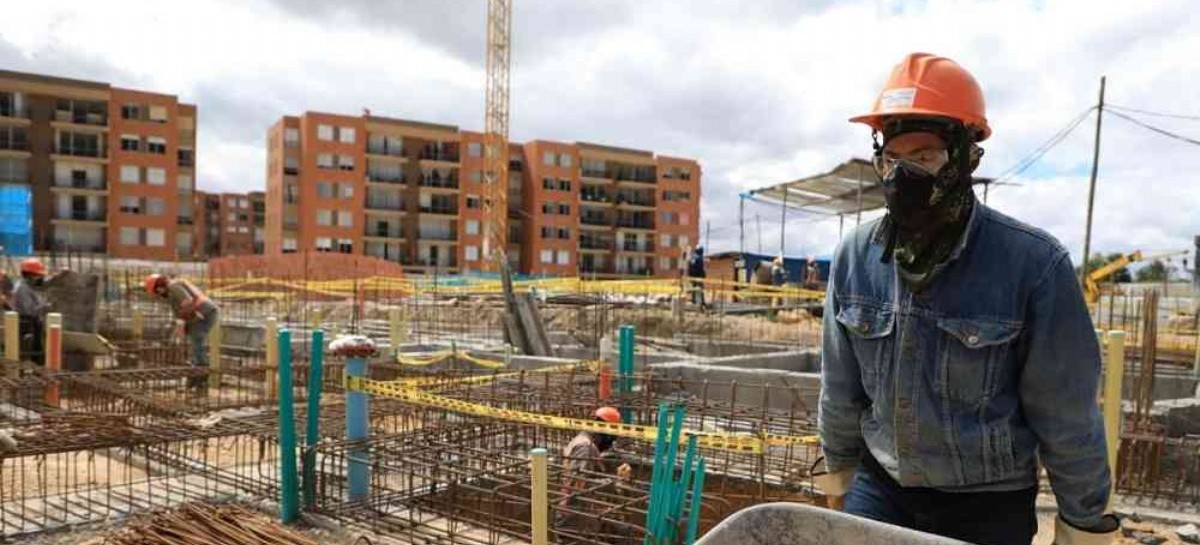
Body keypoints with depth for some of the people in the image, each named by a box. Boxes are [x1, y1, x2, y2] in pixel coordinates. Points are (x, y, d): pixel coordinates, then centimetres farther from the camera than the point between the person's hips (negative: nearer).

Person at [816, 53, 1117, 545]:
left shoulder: (1034, 264, -19)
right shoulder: (855, 255, -8)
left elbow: (1065, 413, -10)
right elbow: (840, 387, 3)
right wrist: (838, 471, 12)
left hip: (988, 505, -2)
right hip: (880, 486, 3)